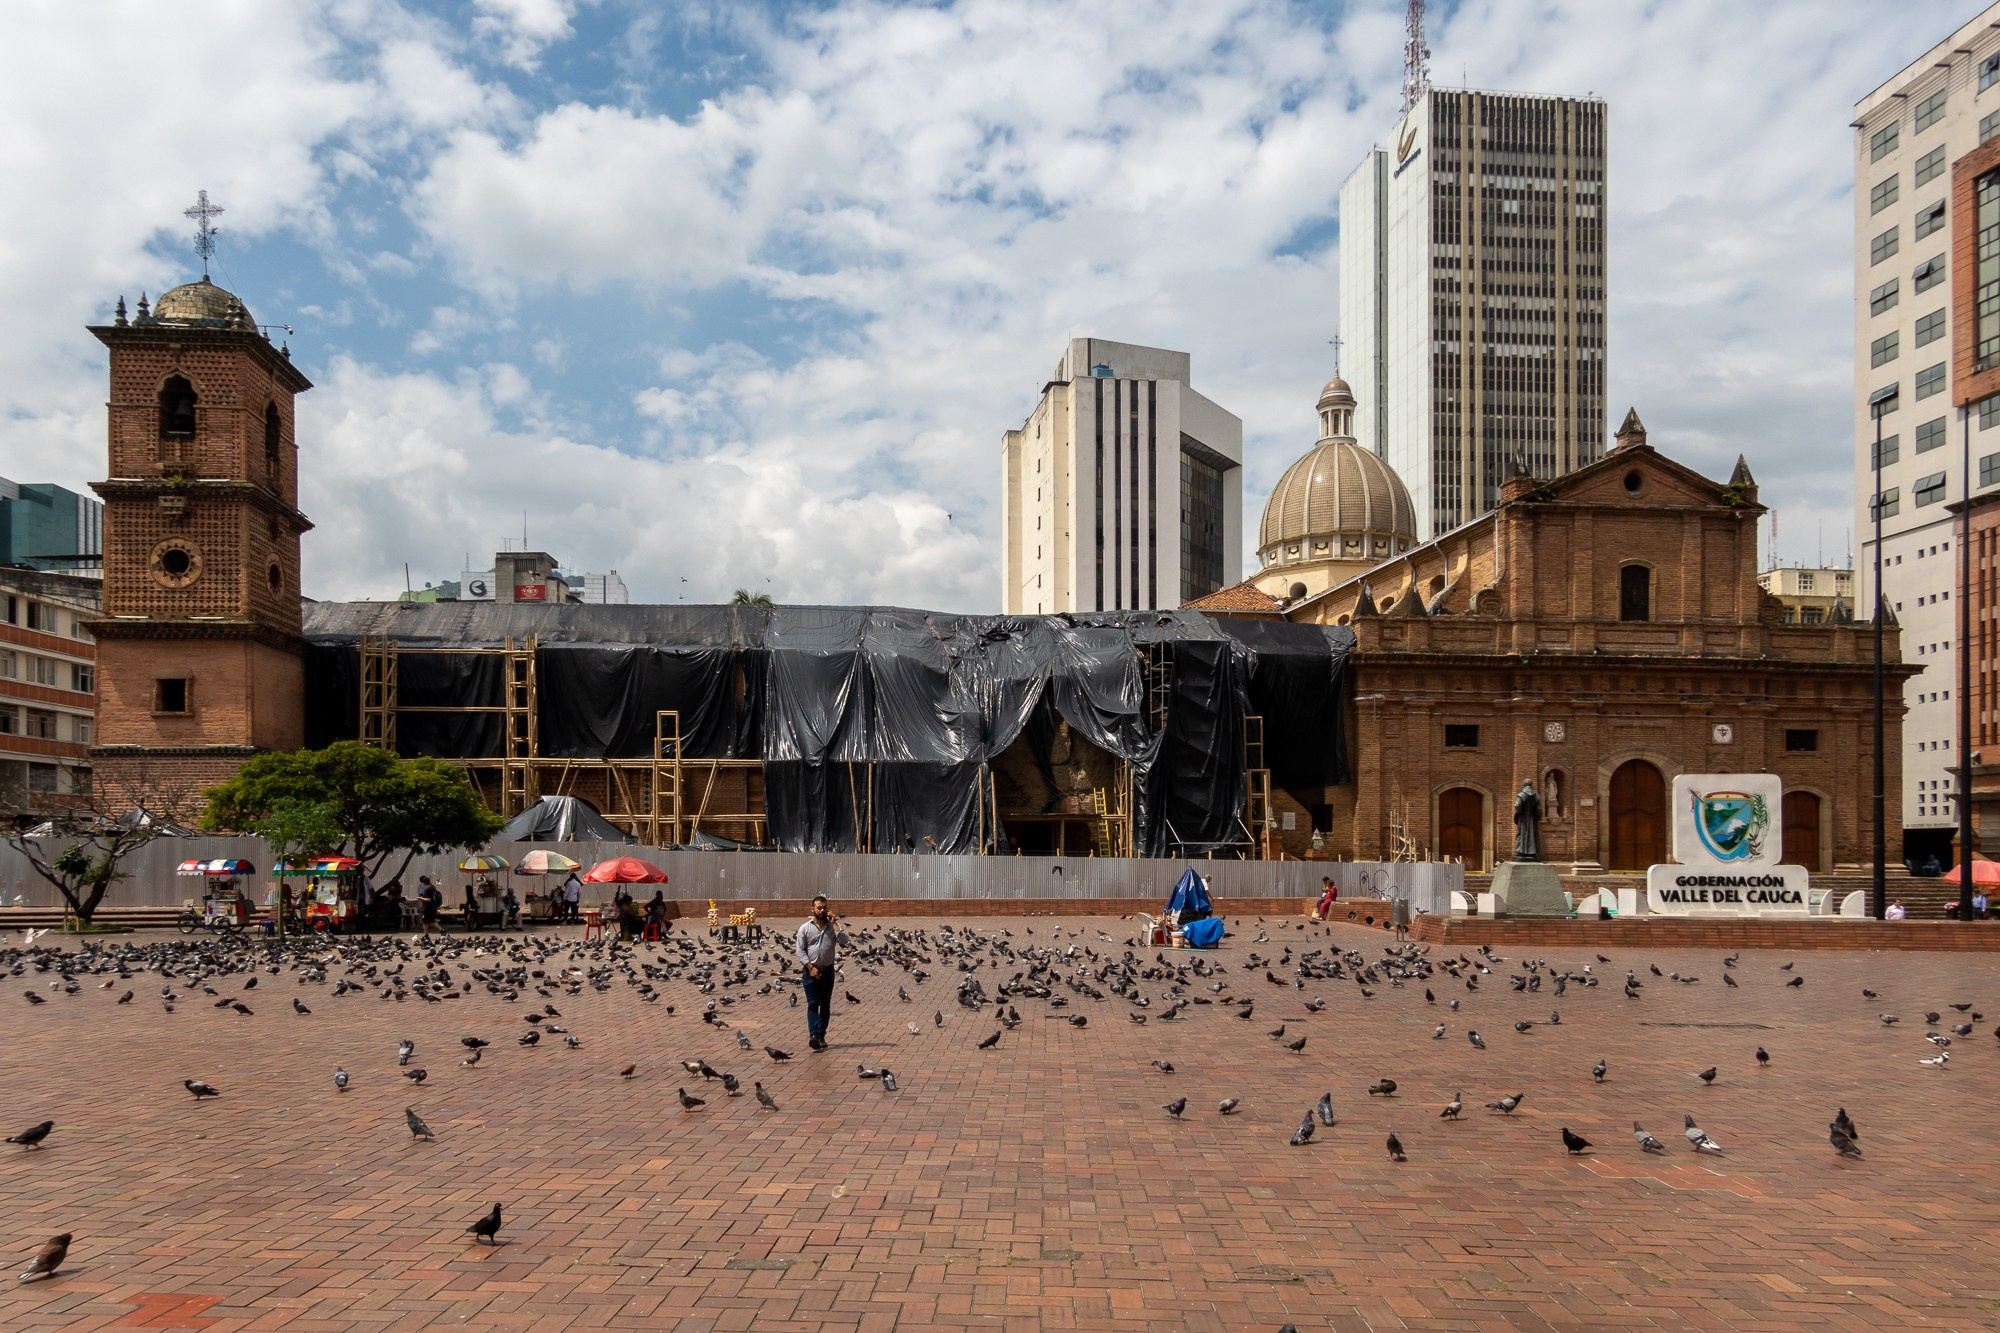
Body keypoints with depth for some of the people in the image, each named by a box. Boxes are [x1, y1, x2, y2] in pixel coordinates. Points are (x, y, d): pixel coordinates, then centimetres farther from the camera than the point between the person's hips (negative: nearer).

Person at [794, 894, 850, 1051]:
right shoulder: (805, 928, 0)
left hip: (828, 970, 3)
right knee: (813, 1004, -10)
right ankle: (814, 1035, -21)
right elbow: (799, 950, -4)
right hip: (811, 971, -2)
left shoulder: (833, 926, 5)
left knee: (825, 1004, 7)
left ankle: (821, 1036, 15)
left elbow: (844, 941, -11)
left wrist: (834, 923, -12)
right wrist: (810, 967, -12)